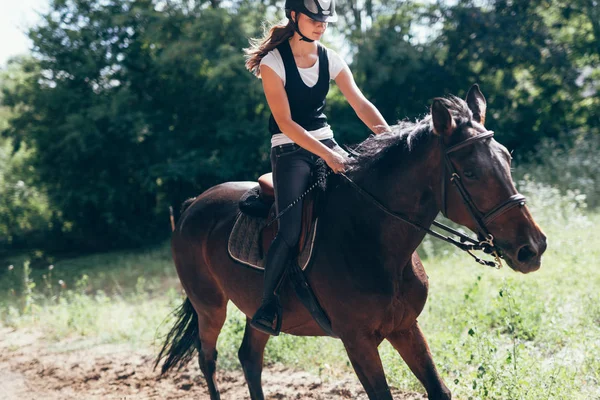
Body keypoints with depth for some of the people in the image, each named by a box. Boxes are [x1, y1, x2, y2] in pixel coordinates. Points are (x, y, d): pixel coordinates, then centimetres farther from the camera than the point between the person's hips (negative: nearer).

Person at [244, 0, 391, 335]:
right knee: (291, 232, -22)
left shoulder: (331, 60, 6)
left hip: (327, 142, 5)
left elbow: (361, 104, -3)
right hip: (291, 150, -5)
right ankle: (266, 306, -4)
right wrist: (327, 156, -25)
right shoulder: (274, 62, -10)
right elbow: (285, 122, -16)